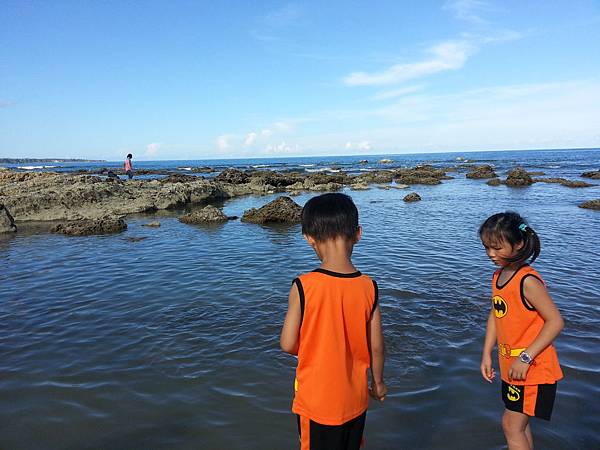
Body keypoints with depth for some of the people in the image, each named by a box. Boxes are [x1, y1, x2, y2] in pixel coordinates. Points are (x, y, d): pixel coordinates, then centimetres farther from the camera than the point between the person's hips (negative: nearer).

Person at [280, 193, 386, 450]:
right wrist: (378, 382, 12)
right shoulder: (369, 287, -13)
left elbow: (288, 345, -15)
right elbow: (376, 346, -5)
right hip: (355, 398, 3)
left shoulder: (303, 287, -22)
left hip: (316, 400, -2)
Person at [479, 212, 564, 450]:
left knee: (511, 425, 1)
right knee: (519, 424, 20)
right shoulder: (498, 275, 2)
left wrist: (525, 358, -23)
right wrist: (487, 354, 6)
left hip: (533, 368, -8)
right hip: (510, 366, 8)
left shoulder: (527, 281, -23)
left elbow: (555, 321, -22)